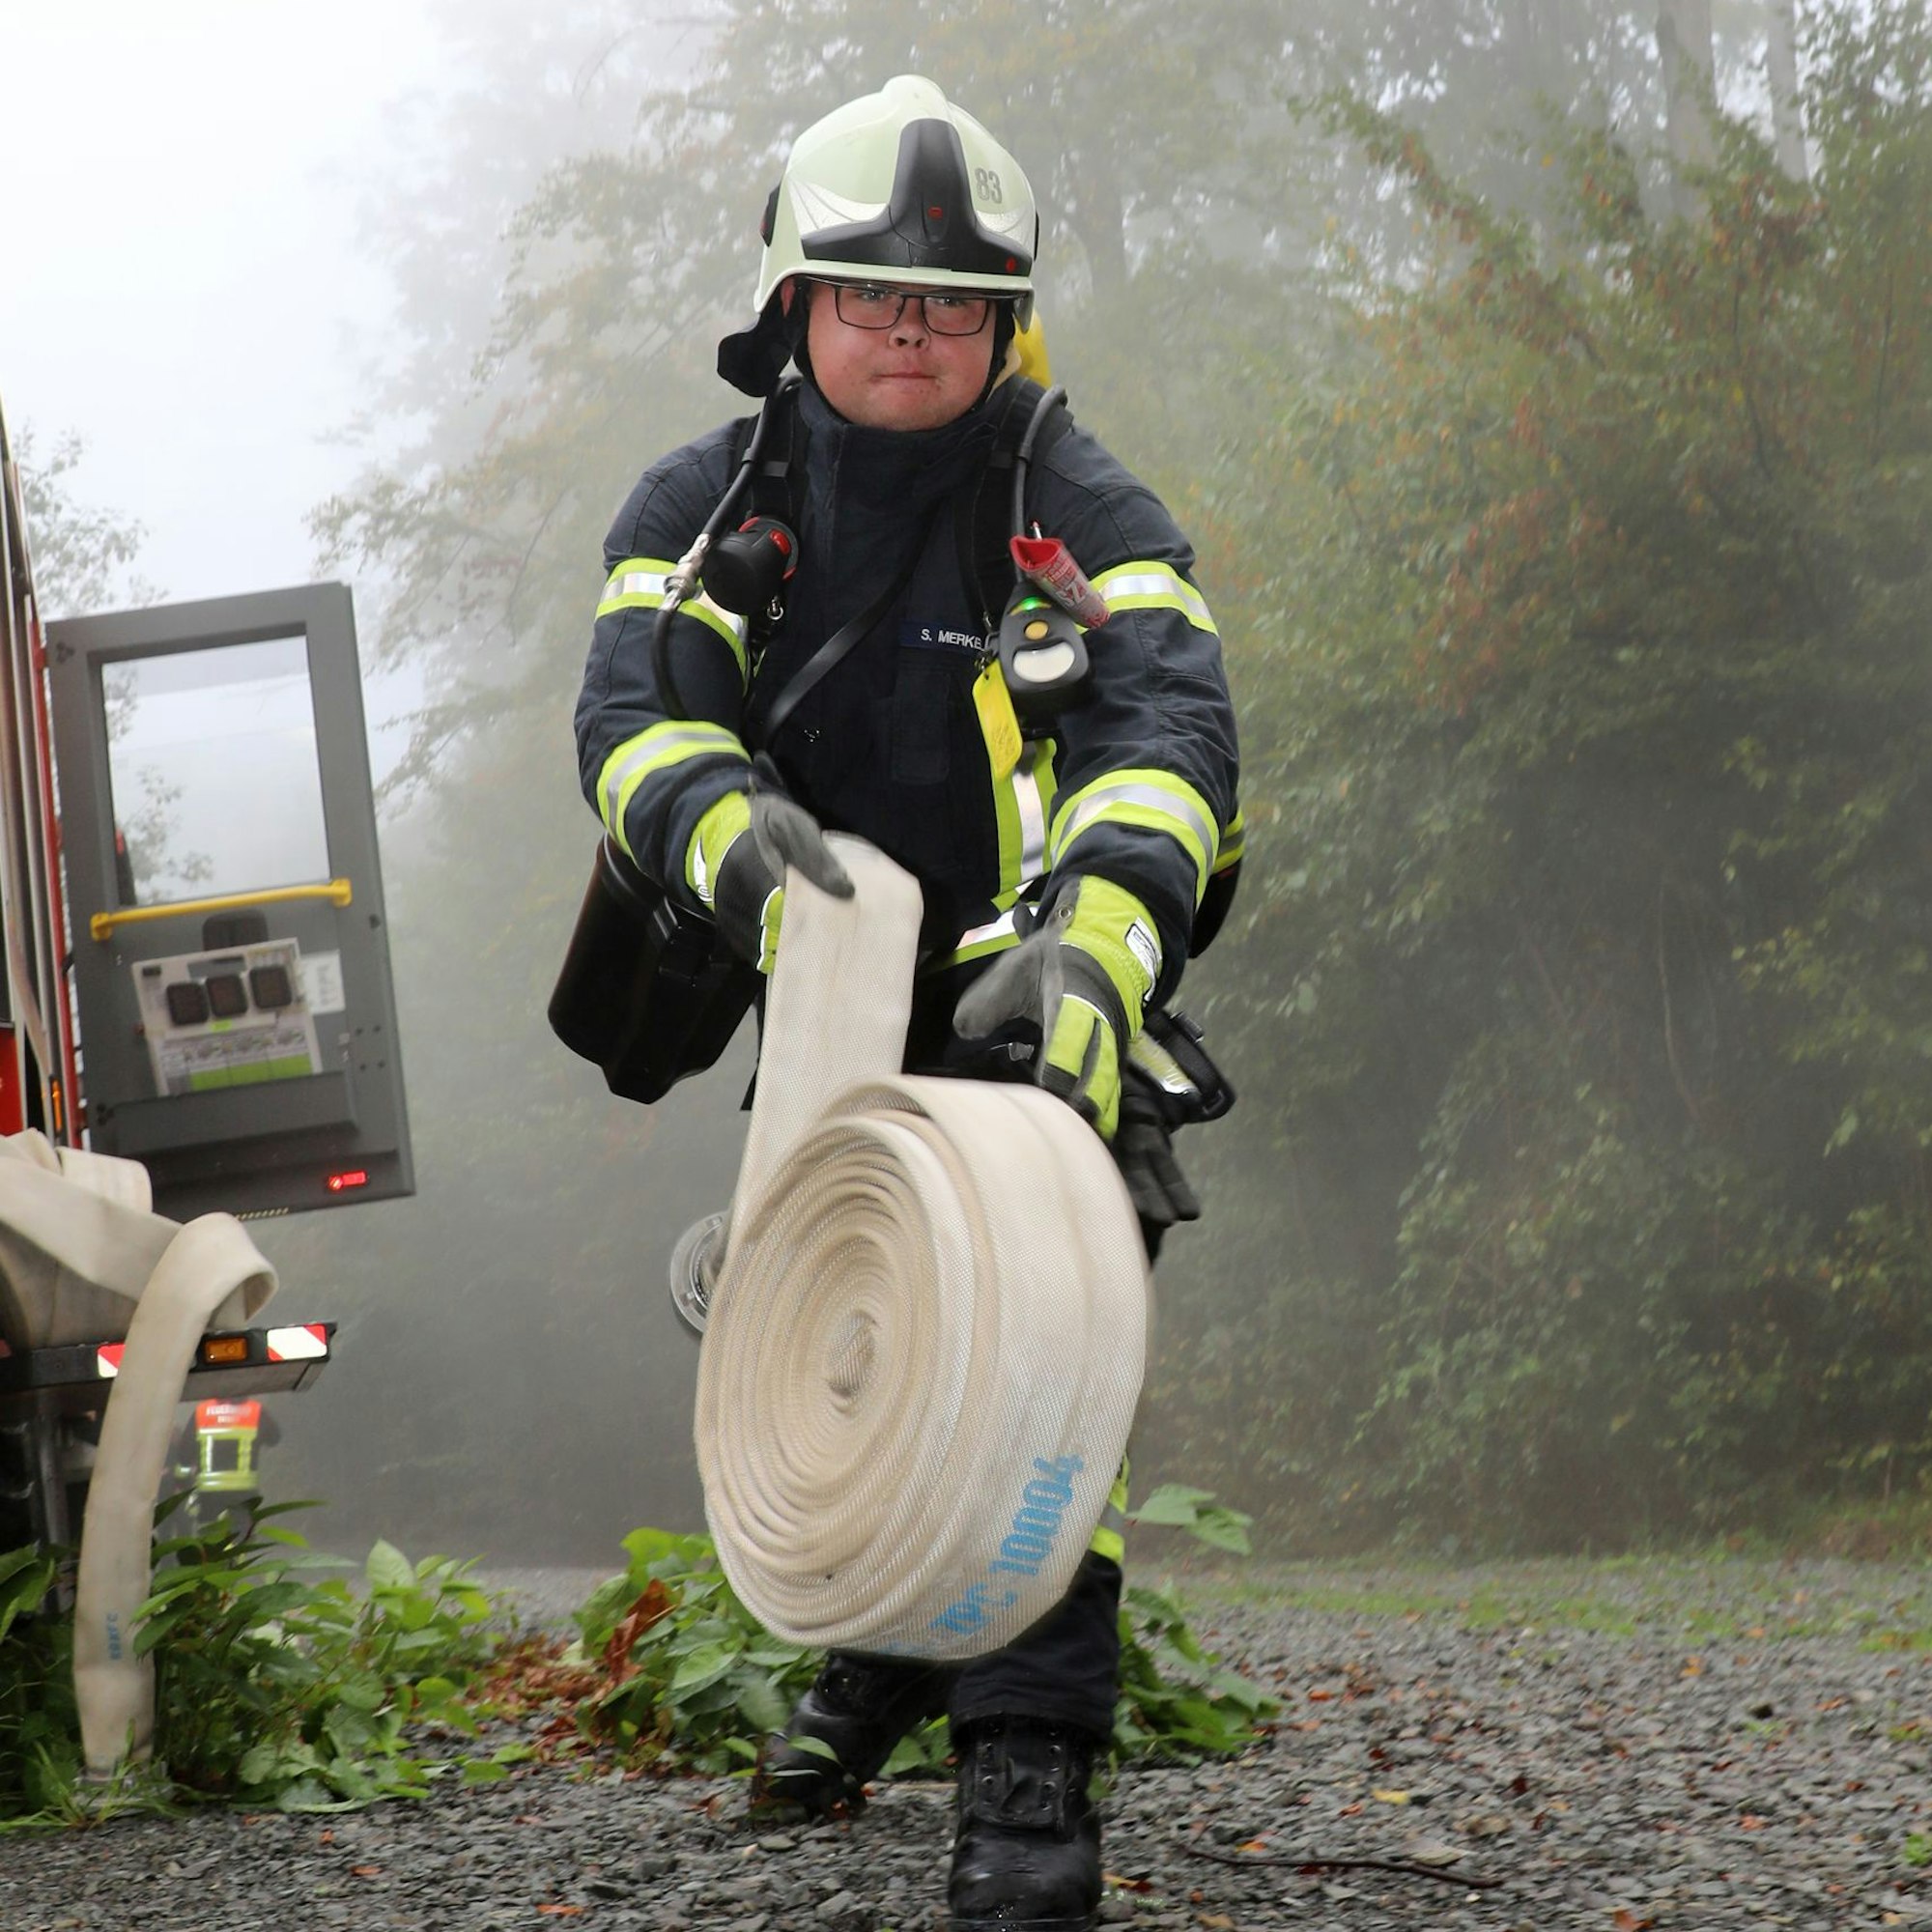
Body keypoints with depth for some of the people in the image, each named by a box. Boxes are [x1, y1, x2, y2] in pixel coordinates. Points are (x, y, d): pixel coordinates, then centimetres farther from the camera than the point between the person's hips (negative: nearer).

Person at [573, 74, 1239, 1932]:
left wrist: (1087, 941, -44)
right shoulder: (703, 505, -2)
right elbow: (634, 713, -16)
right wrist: (748, 840, -39)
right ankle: (884, 1645, 40)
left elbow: (1168, 728, -25)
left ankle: (1030, 1773, -20)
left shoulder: (1085, 512, -10)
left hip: (1034, 1008, -3)